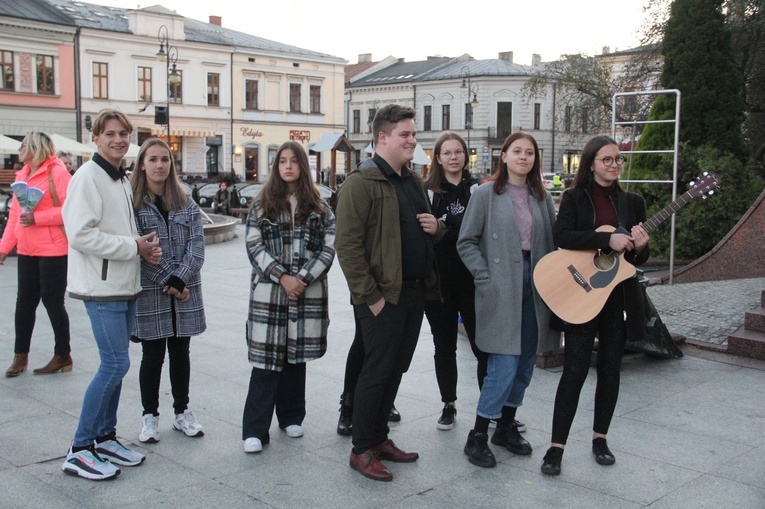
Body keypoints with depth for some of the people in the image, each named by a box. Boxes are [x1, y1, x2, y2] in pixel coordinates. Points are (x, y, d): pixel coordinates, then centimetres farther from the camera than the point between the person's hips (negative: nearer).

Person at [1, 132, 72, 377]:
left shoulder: (57, 172, -9)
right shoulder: (21, 175, 13)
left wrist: (36, 218, -21)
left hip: (53, 250, -7)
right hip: (26, 250, 7)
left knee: (53, 302, 1)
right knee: (24, 302, 10)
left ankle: (63, 356, 14)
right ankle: (20, 355, 21)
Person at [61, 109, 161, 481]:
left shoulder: (122, 180, 16)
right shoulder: (88, 176, -12)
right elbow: (81, 235, -21)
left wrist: (145, 247, 2)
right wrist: (134, 247, -17)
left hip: (126, 286, 9)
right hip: (102, 288, -9)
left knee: (114, 364, 12)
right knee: (115, 364, -10)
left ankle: (105, 437, 23)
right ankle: (79, 450, 1)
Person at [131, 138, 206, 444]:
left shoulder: (187, 204, 7)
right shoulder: (132, 203, -4)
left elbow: (197, 245, -2)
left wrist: (179, 279, -14)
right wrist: (167, 283, -14)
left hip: (185, 293, 3)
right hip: (149, 292, -3)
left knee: (180, 352, 12)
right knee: (153, 355, 6)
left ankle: (182, 412, 25)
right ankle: (150, 416, 20)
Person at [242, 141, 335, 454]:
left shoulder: (318, 205, 8)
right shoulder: (263, 203, 6)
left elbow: (329, 247, 2)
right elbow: (253, 244, -2)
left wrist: (304, 278, -10)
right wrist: (282, 276, -11)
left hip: (307, 292, 2)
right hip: (269, 291, -1)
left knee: (296, 355, 10)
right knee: (267, 358, -4)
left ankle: (291, 417, 26)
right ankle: (255, 430, 1)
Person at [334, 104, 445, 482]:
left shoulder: (413, 181, 16)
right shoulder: (361, 182, -11)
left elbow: (425, 232, 28)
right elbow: (347, 245, -17)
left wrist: (435, 228, 3)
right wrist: (370, 296, -19)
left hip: (416, 293, 8)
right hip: (383, 297, -8)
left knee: (396, 369, 15)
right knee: (377, 371, -1)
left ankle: (379, 437, 28)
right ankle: (362, 450, 13)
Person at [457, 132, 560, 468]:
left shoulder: (542, 198, 12)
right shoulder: (486, 194, -2)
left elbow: (553, 242, 15)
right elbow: (466, 242, -2)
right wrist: (485, 278, -10)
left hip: (535, 286, 5)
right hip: (502, 290, -5)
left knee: (525, 363, 10)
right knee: (505, 364, -9)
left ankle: (506, 427, 26)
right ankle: (477, 436, 4)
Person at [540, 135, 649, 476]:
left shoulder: (632, 203, 9)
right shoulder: (575, 199, 1)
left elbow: (640, 258, 11)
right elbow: (561, 235, -17)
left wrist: (640, 247, -13)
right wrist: (607, 240, -24)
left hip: (619, 294, 4)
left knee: (610, 368, 10)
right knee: (575, 369, -5)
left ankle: (599, 438, 26)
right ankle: (556, 446, 1)